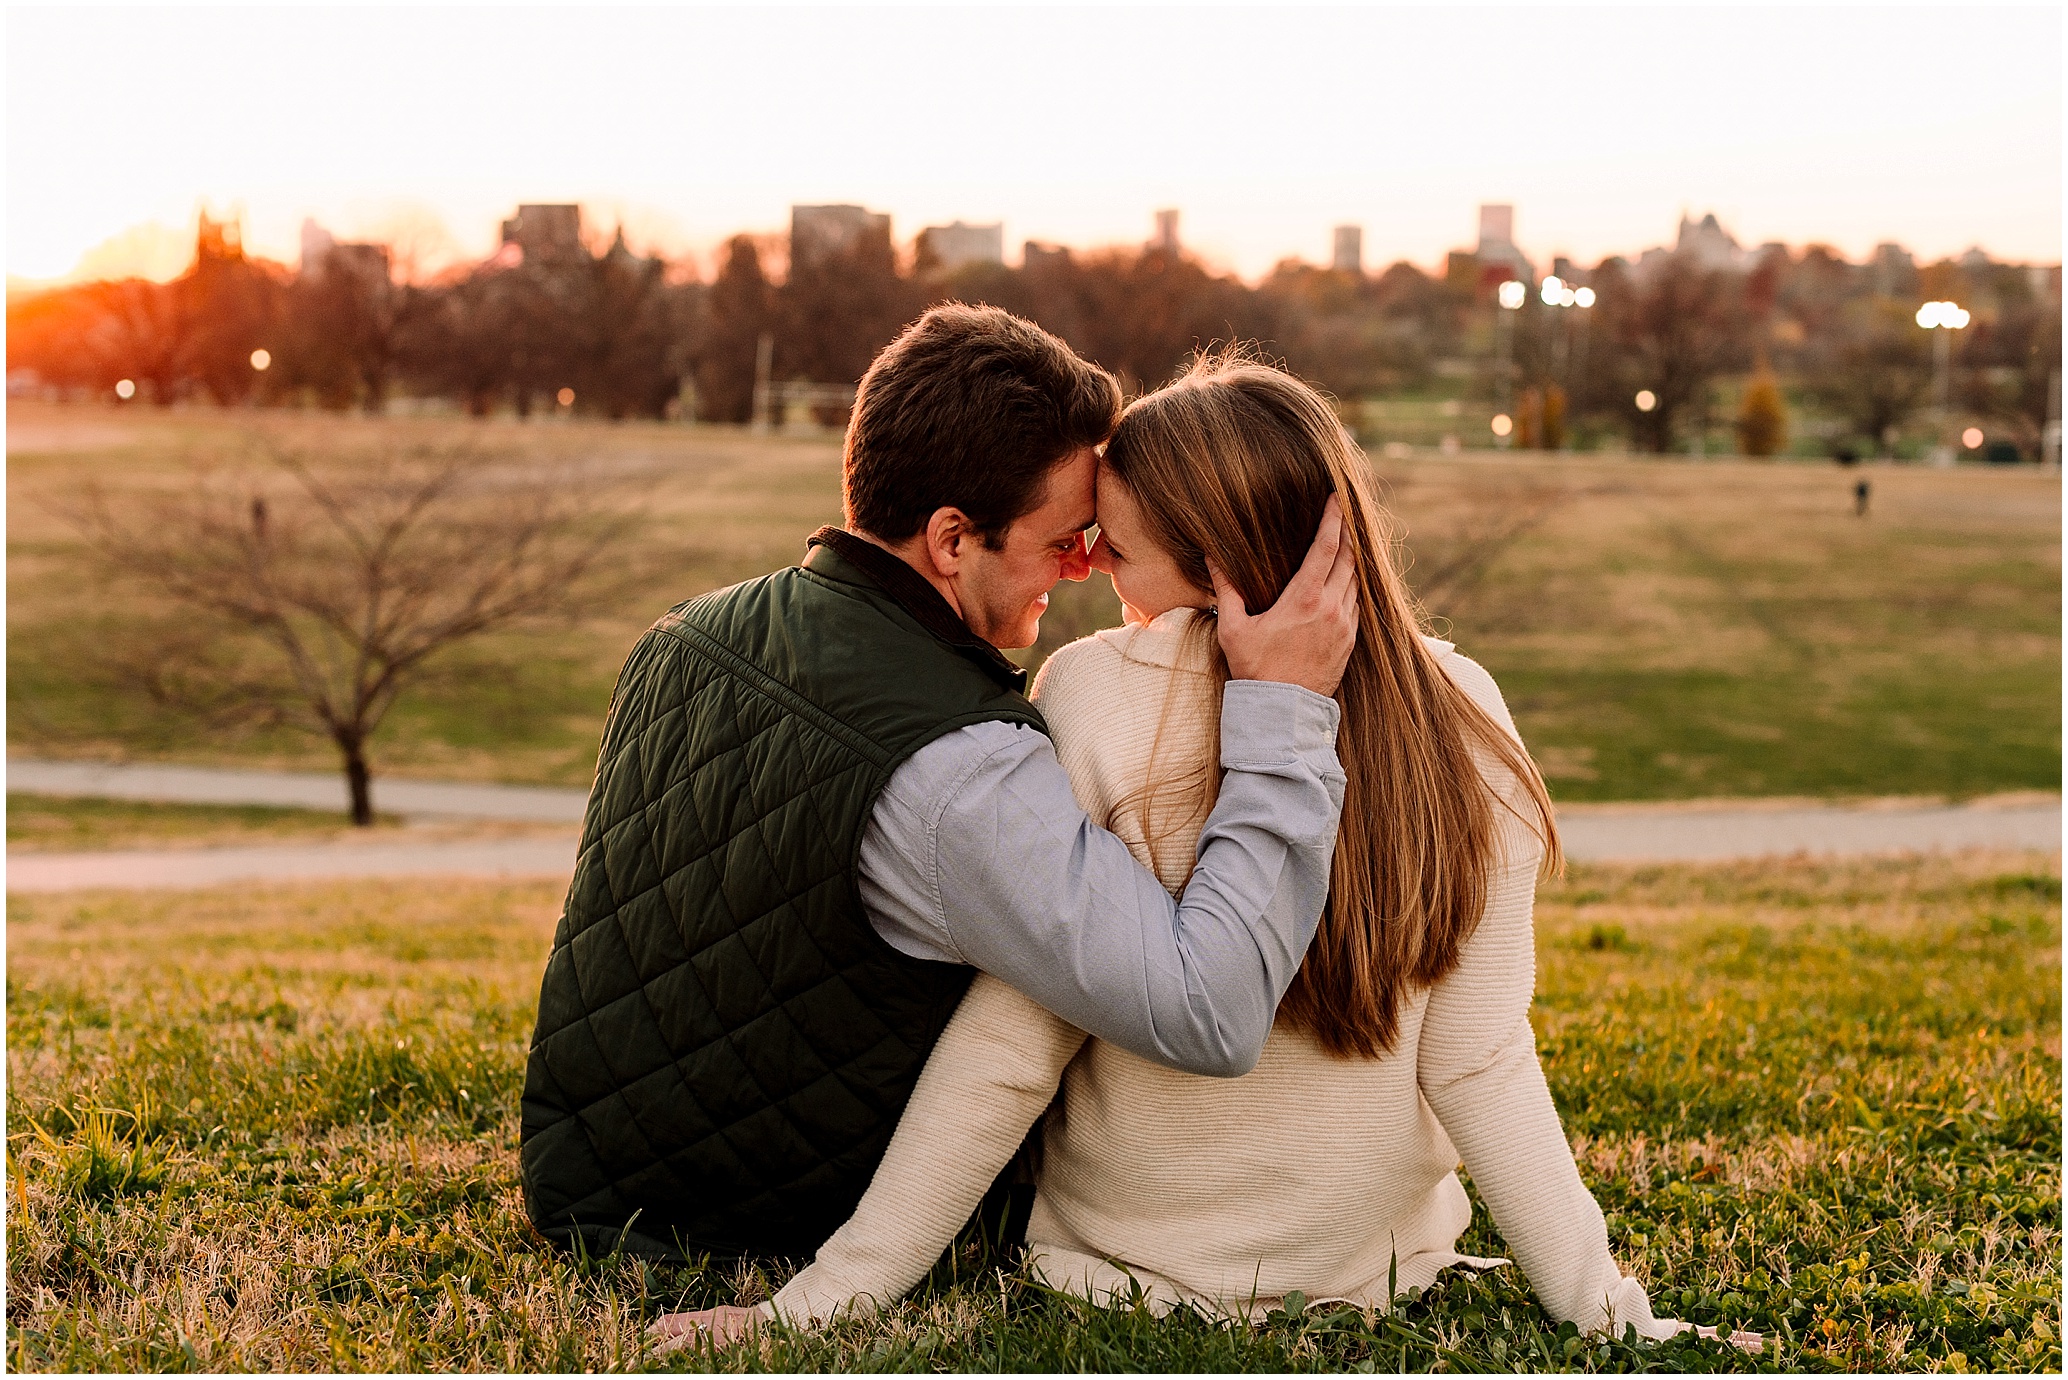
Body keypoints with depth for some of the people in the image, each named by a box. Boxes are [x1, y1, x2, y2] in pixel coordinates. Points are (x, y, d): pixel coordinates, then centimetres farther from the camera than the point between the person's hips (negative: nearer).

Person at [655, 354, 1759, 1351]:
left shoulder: (1094, 696, -23)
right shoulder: (1462, 717, -14)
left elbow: (1007, 1053, -21)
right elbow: (1480, 1067, -14)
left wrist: (813, 1303, -14)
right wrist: (1615, 1312, -5)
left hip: (1124, 1261, -2)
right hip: (1384, 1266, 3)